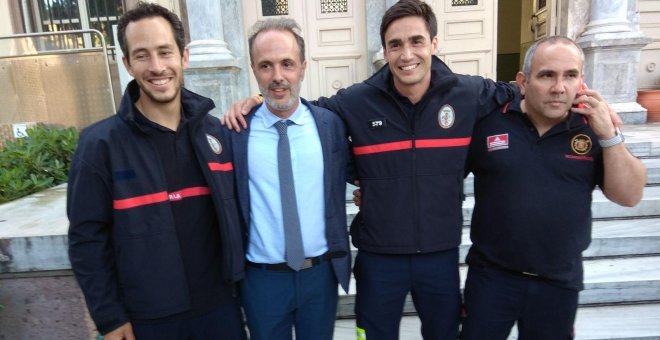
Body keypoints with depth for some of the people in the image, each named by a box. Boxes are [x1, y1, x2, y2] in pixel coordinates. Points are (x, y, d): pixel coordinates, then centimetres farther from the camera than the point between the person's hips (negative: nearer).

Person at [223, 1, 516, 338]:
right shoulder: (356, 101, -11)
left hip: (442, 254, 2)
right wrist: (257, 101, -10)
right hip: (378, 257, -1)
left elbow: (512, 92, 12)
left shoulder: (467, 94, -7)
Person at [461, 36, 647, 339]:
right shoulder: (489, 122, -10)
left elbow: (629, 196, -4)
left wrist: (609, 135, -15)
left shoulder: (592, 128, -2)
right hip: (491, 275, -2)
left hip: (560, 282, 3)